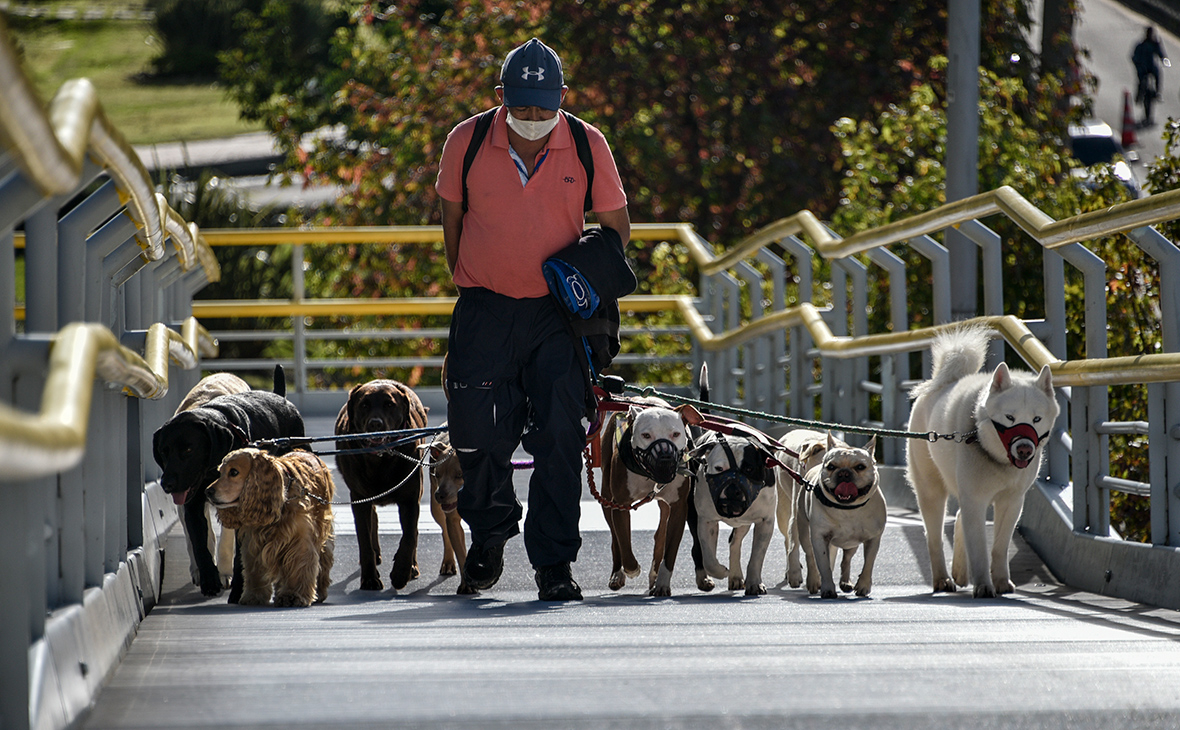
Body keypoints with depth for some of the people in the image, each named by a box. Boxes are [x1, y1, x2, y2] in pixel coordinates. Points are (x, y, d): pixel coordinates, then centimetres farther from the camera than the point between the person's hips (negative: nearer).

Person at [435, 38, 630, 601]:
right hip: (484, 310, 0)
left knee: (559, 438, -7)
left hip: (557, 313, 0)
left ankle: (554, 564, 1)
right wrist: (467, 283, 9)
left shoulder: (588, 147, -6)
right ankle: (489, 533, 27)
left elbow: (616, 227, 6)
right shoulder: (466, 142, -6)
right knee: (478, 434, -1)